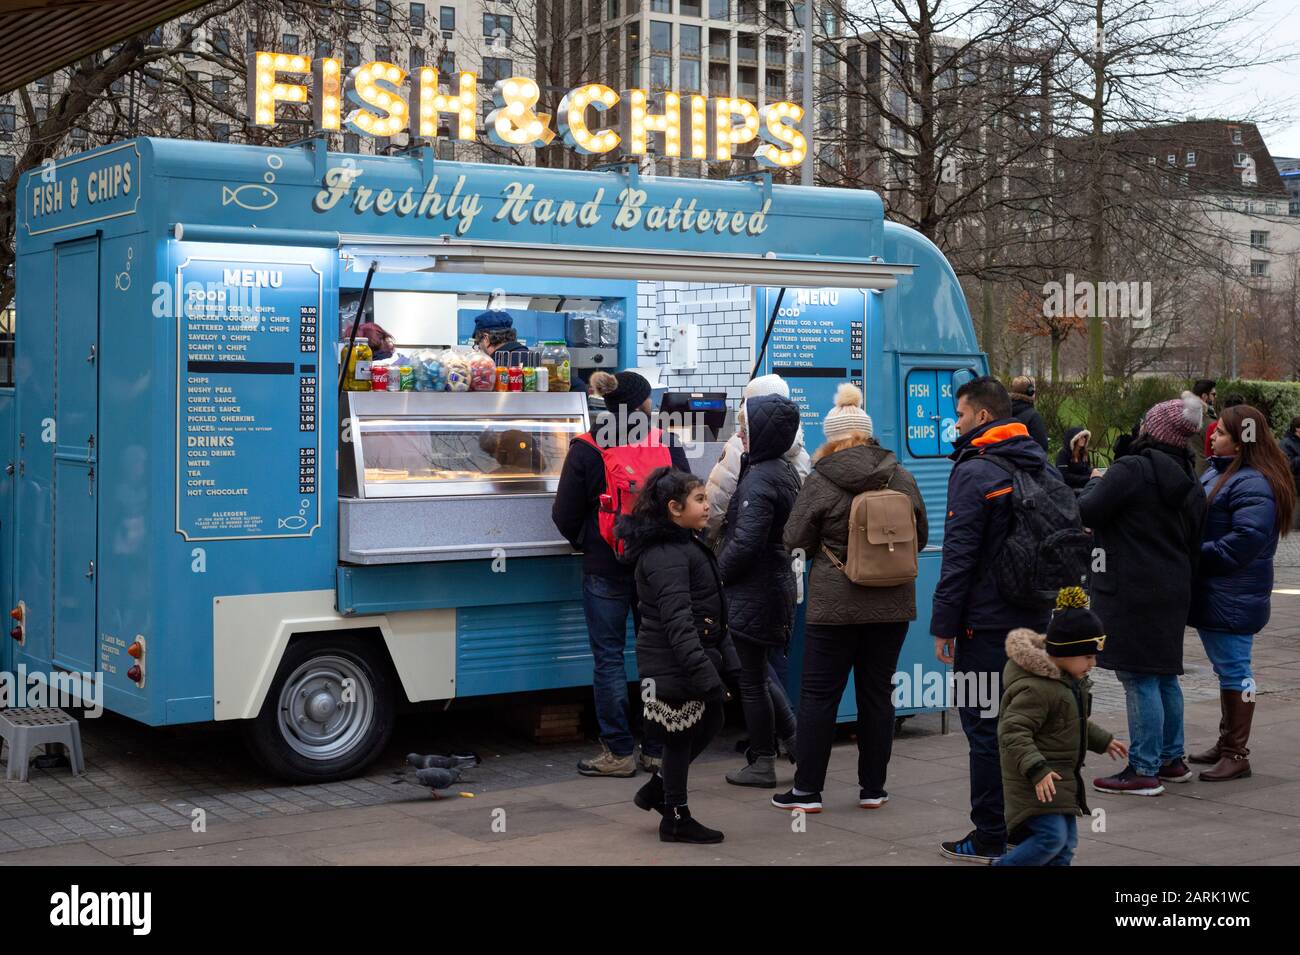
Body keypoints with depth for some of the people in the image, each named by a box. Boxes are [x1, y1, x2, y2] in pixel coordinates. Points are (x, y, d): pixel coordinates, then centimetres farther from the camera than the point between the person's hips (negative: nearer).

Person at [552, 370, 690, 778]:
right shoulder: (667, 444, 0)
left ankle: (618, 751, 5)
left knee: (608, 656, 4)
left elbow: (565, 514, -3)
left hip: (606, 566, -3)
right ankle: (657, 749, 15)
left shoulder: (586, 449, -6)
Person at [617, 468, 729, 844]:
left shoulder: (685, 545, 14)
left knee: (709, 723, 18)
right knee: (680, 737, 2)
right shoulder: (667, 556, -21)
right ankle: (676, 819, 16)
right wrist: (704, 674, -33)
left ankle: (657, 789, 31)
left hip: (691, 660, 10)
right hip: (672, 666, -10)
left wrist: (713, 664, 25)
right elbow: (677, 622, -28)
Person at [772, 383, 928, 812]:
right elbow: (921, 536, 11)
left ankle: (807, 789, 8)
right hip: (892, 602, 4)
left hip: (835, 603, -4)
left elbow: (795, 539, -5)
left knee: (819, 694, 5)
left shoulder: (821, 482, -11)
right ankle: (873, 788, 18)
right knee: (877, 692, 12)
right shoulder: (901, 477, 0)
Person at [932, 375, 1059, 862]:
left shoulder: (974, 472, -14)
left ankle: (989, 839, 3)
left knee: (985, 729, -1)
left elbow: (959, 556, -17)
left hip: (986, 622, -8)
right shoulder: (1043, 469, 12)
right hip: (1035, 618, 8)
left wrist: (944, 624, -12)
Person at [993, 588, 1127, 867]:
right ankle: (1004, 865, -4)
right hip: (1036, 780, -10)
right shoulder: (1035, 688, -23)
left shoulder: (1071, 679, 12)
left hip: (1061, 776, 10)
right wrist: (1036, 769, -36)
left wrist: (1103, 741, 30)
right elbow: (1013, 732, -29)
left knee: (1067, 841, 10)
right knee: (1052, 836, -20)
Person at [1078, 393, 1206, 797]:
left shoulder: (1131, 471, -15)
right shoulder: (1190, 485, 12)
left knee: (1139, 679, -5)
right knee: (1165, 675, 18)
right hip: (1173, 592, 9)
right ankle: (1172, 759, 27)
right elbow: (1194, 545, 18)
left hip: (1133, 593, -9)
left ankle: (1144, 771, -1)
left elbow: (1086, 513, -16)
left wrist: (1095, 482, 3)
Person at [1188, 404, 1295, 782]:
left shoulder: (1253, 484, -19)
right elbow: (1199, 520, 23)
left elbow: (1244, 542, -26)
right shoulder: (1216, 471, 13)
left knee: (1233, 670, -2)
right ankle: (1227, 744, 29)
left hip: (1230, 599, -10)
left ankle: (1237, 754, 6)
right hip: (1212, 593, 10)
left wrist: (1196, 556, -18)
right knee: (1226, 669, 18)